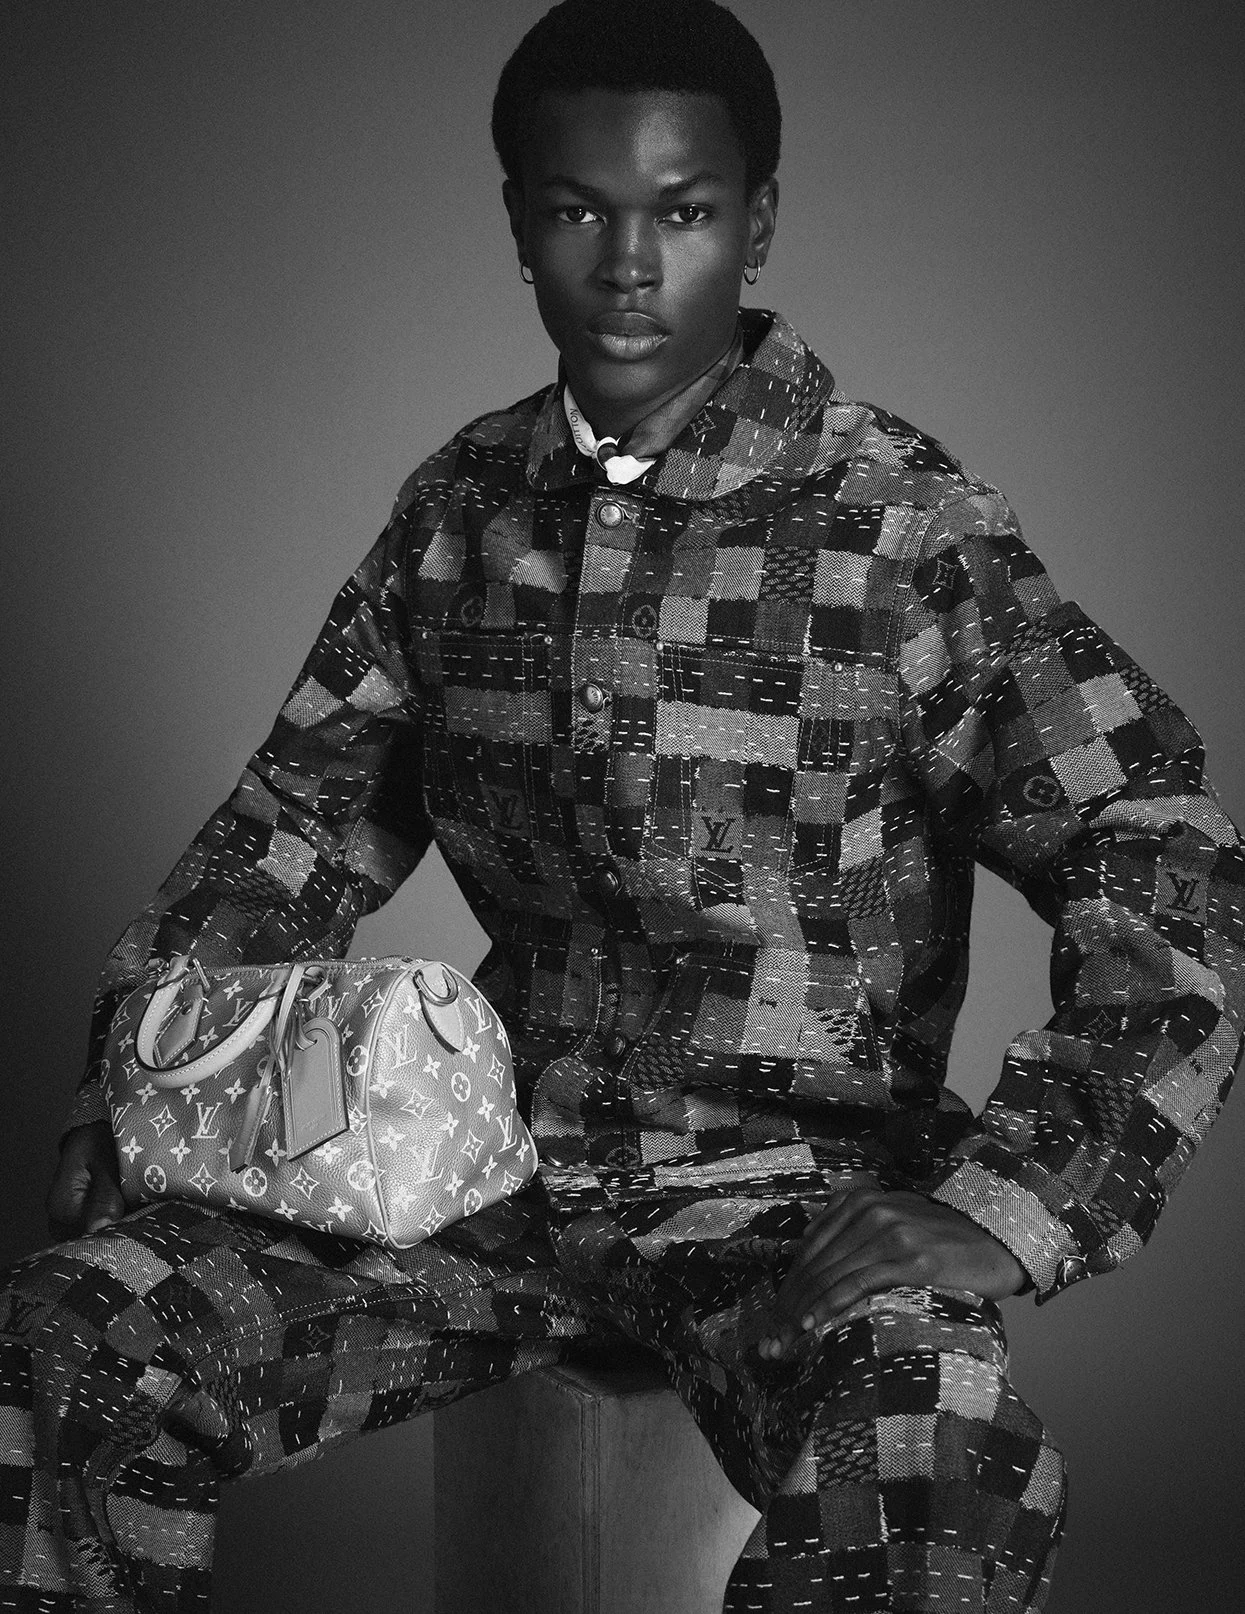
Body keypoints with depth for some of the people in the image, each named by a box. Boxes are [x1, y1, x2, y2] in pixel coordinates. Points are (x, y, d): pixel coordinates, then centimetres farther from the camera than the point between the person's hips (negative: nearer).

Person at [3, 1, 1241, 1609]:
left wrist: (995, 1209, -24)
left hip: (799, 1180, -4)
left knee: (936, 1458, -36)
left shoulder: (907, 530, -9)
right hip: (500, 1149, 4)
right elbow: (301, 816, 12)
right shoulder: (462, 501, 5)